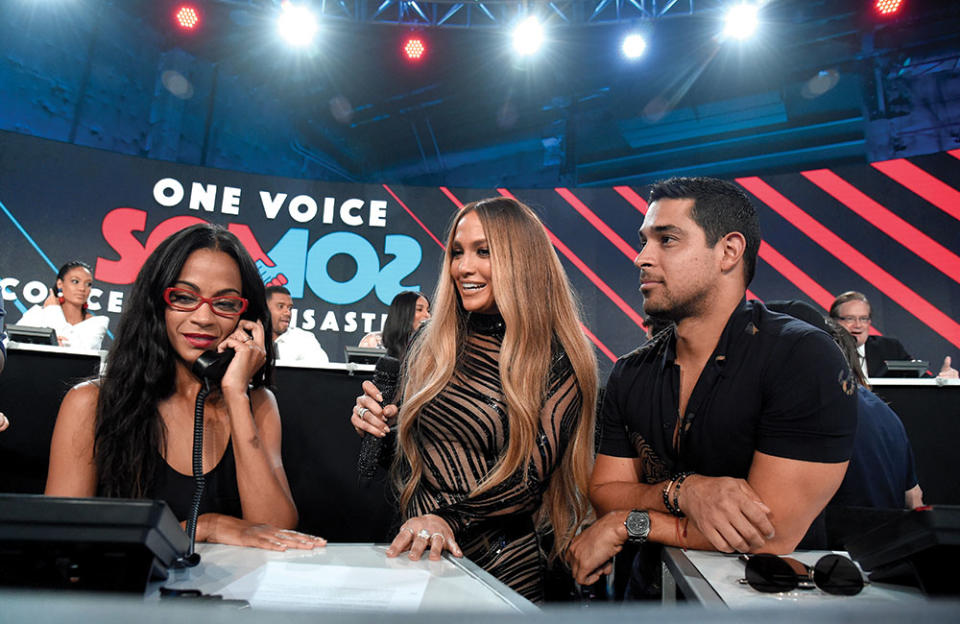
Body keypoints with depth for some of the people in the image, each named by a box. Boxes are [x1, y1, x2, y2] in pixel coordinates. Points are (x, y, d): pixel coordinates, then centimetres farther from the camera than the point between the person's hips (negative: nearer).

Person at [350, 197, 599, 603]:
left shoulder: (556, 361, -6)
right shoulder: (430, 345, 7)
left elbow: (528, 475, -12)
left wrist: (447, 519, -25)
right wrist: (376, 426, -5)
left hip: (506, 568, -3)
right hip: (419, 555, 4)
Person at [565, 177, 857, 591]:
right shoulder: (630, 374, 1)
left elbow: (772, 533, -18)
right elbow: (603, 495, 1)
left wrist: (626, 523, -11)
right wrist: (682, 490, -18)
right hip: (649, 592, 4)